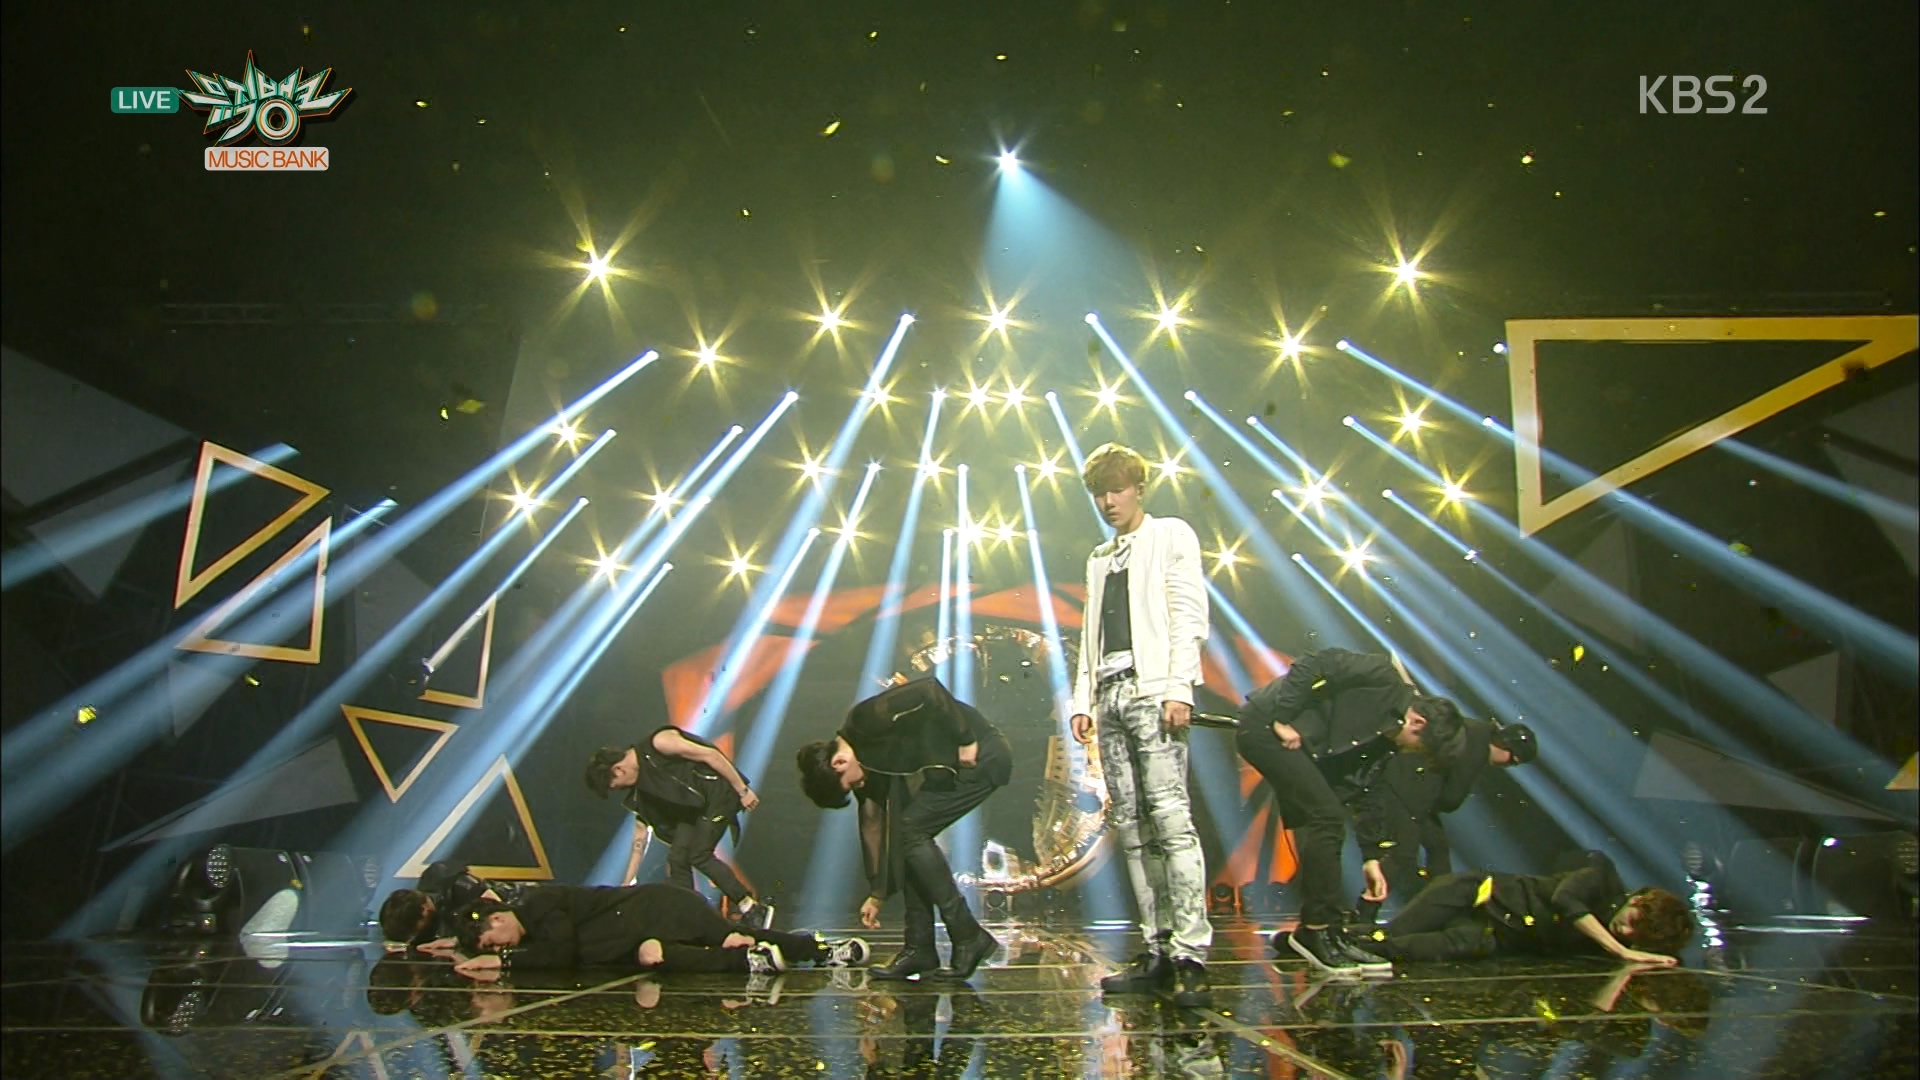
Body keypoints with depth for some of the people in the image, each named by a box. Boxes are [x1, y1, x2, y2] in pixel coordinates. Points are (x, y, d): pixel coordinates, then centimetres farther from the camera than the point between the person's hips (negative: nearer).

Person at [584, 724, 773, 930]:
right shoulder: (639, 792, 9)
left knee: (699, 855, -15)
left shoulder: (659, 743, -18)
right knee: (677, 859, -1)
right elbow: (640, 837, 13)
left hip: (719, 791, -8)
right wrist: (627, 883, 12)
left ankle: (754, 909, -9)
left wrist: (742, 790, -18)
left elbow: (710, 754, -19)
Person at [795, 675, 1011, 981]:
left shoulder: (867, 720, -19)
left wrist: (966, 740, -22)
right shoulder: (868, 770, 8)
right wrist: (877, 895, 15)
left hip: (981, 753, -9)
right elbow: (875, 827, 13)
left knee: (911, 831, -12)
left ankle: (968, 936, -8)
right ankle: (920, 949, 8)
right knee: (903, 833, 4)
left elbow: (930, 691, -27)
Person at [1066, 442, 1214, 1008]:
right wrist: (1082, 699, 11)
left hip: (1152, 689, -7)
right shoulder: (1100, 558, 27)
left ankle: (1190, 954, -19)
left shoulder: (1171, 536, 8)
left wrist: (1179, 688, -14)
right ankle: (1159, 951, 3)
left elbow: (1188, 616, -3)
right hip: (1109, 695, 7)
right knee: (1129, 827, 1)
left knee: (1171, 818, -16)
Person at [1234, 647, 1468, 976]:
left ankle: (1311, 931, 17)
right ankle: (1321, 933, -7)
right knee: (1327, 817, -14)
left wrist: (1371, 857, 13)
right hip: (1265, 727, -10)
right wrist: (1281, 720, -23)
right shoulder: (1381, 679, -15)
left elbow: (1366, 790, 15)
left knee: (1321, 825, 10)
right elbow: (1310, 667, -22)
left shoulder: (1385, 736, 12)